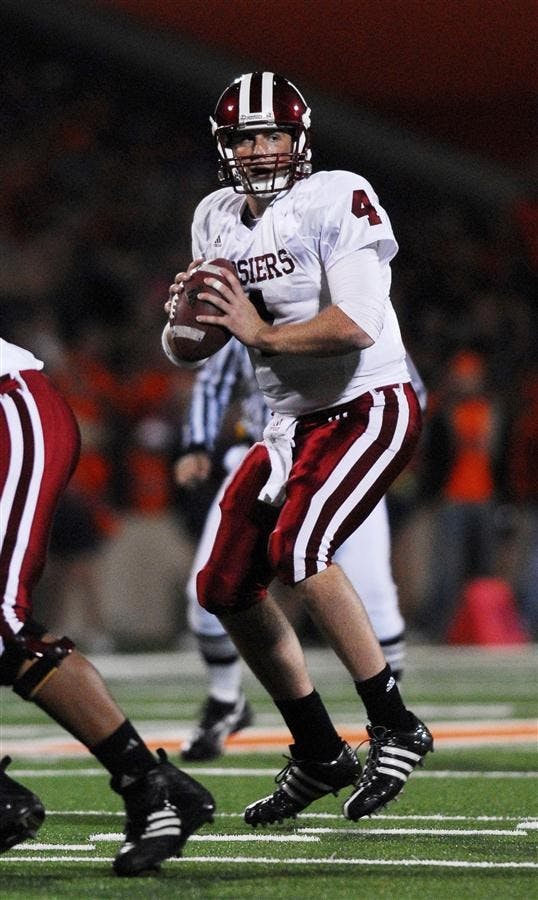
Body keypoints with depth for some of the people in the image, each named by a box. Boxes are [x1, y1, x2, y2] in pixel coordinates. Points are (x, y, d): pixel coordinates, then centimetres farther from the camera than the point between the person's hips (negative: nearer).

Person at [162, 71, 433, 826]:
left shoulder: (337, 201, -15)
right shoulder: (218, 221, 8)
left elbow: (357, 325, -26)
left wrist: (262, 333, -20)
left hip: (371, 409, -8)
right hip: (293, 424, 9)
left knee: (295, 546, -29)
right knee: (225, 588, 6)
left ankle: (396, 728, -19)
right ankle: (320, 756, 19)